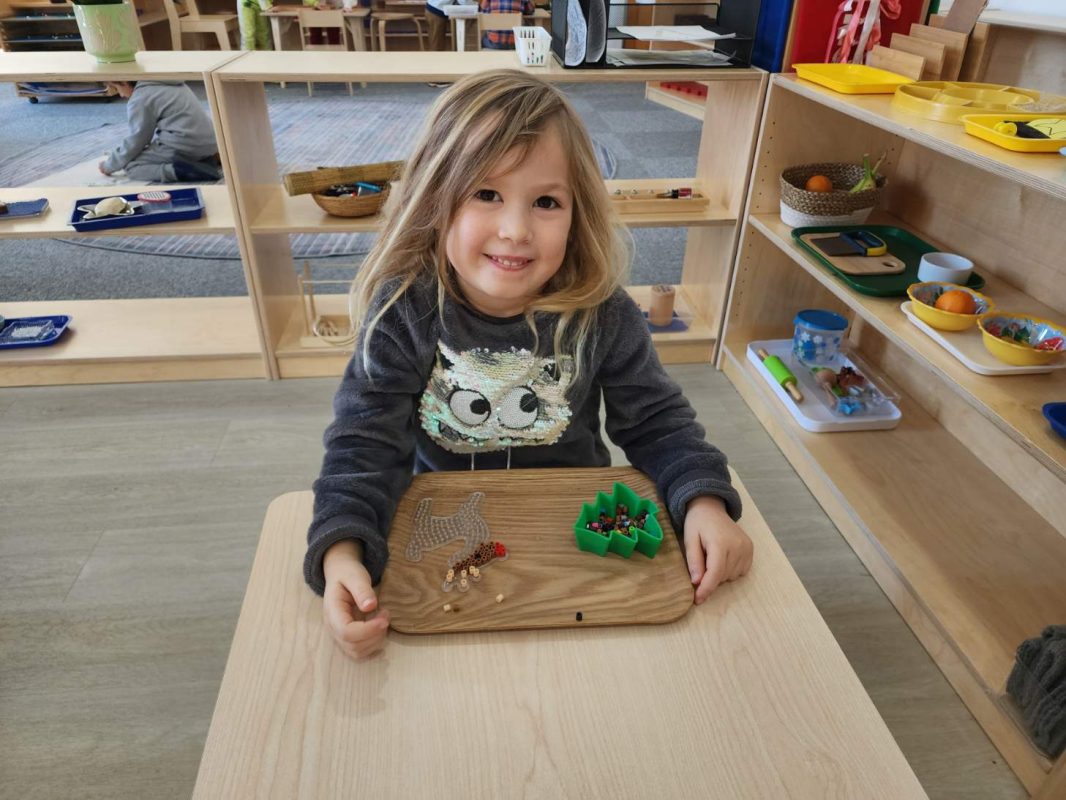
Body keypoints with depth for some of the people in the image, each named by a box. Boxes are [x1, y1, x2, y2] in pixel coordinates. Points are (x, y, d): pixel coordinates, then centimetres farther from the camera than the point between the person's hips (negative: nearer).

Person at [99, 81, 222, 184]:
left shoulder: (139, 100, -5)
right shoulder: (163, 83, 20)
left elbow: (136, 140, 0)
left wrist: (109, 165, 13)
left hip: (184, 146, -8)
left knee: (131, 166, 3)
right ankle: (214, 160, 9)